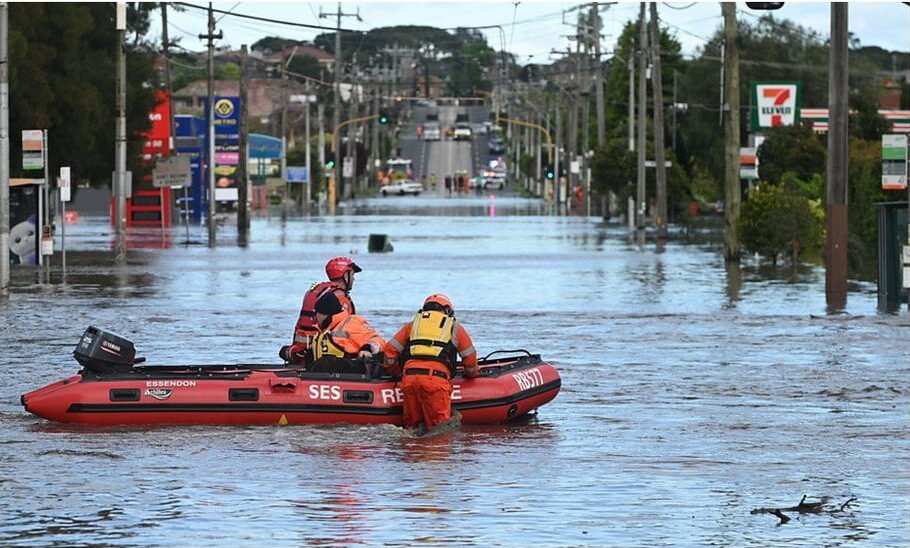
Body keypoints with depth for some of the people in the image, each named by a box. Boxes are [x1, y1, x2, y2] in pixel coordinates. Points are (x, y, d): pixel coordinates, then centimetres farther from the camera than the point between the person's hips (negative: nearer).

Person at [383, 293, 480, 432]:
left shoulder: (412, 325, 27)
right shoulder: (455, 328, 22)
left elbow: (389, 350, 21)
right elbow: (470, 359, 23)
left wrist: (395, 373, 36)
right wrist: (472, 374, 44)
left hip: (409, 378, 2)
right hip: (436, 378, -2)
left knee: (411, 424, 7)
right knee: (439, 428, -8)